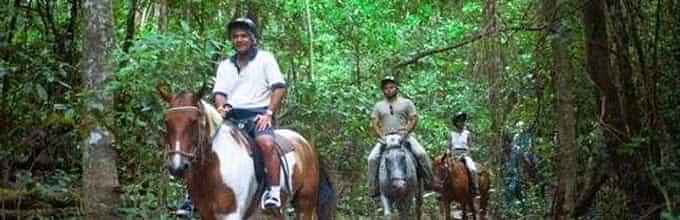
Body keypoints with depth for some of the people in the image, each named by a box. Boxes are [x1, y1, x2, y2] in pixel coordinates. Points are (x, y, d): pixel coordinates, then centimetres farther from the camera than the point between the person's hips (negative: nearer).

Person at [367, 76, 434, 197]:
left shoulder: (406, 102, 10)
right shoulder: (378, 106, 15)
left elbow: (414, 119, 3)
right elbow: (374, 123, 8)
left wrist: (407, 131, -13)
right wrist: (381, 135, -9)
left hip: (405, 136, -2)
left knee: (421, 154, -26)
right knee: (372, 158, -20)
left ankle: (429, 182, -16)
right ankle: (373, 188, -12)